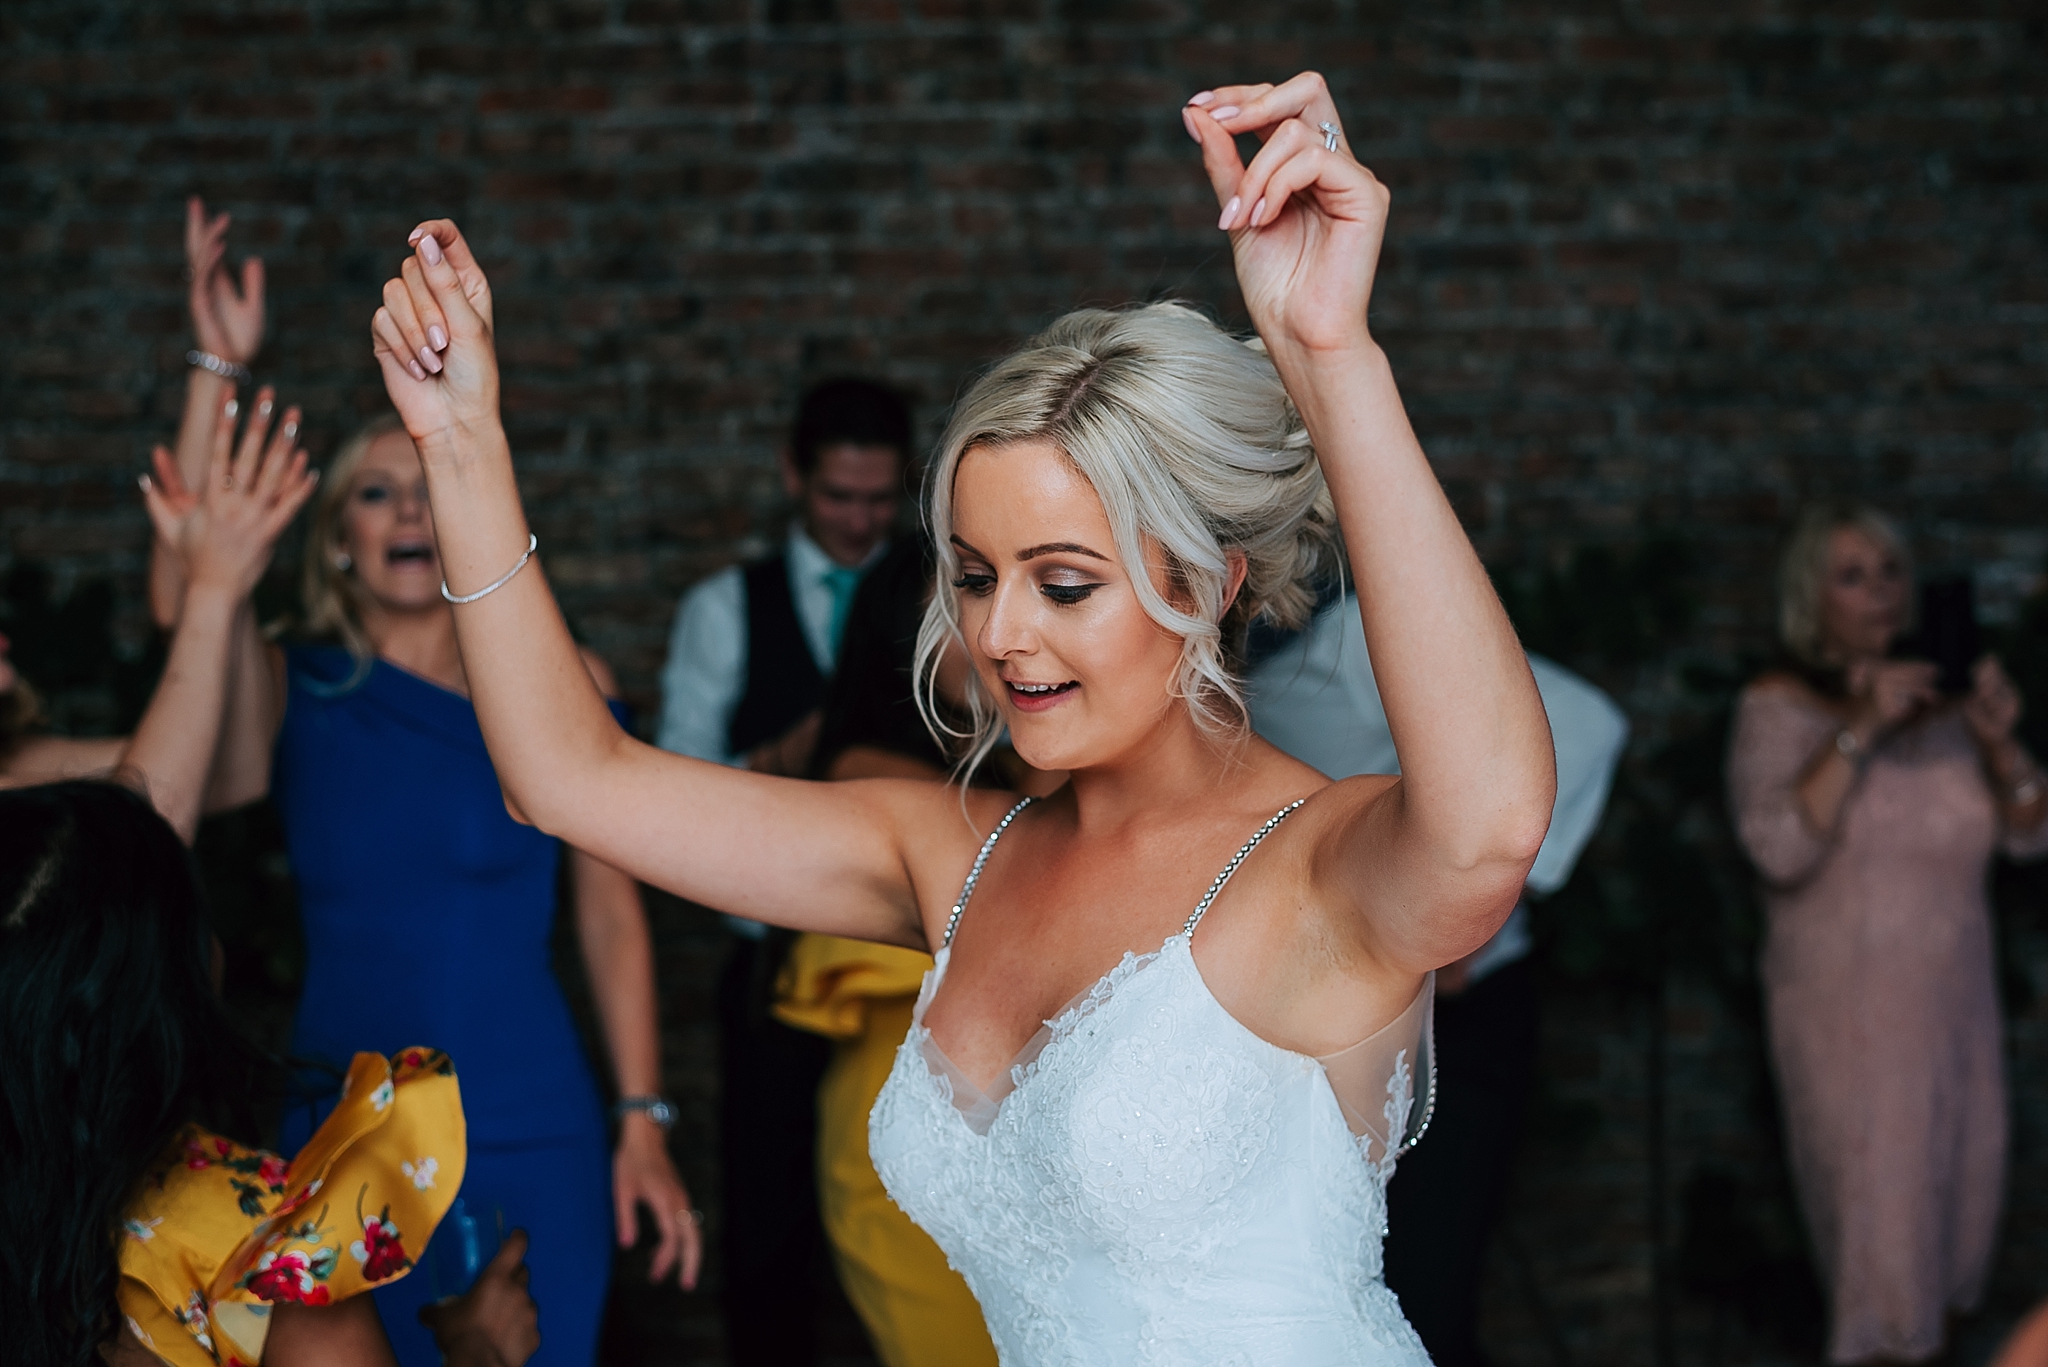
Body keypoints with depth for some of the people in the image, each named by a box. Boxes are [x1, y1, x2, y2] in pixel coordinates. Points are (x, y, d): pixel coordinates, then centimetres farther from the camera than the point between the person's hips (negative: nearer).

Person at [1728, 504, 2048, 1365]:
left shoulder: (1942, 699, 5)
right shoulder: (1780, 707, -7)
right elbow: (1778, 849, -22)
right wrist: (1861, 731, -26)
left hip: (1955, 1003, 5)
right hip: (1848, 1015, -4)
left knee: (1958, 1198, 13)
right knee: (1876, 1206, -2)